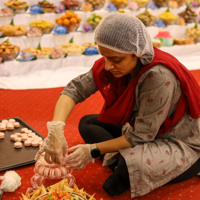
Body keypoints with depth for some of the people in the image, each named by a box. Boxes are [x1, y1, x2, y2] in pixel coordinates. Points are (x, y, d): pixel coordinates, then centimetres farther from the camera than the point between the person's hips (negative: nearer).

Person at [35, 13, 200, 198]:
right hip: (144, 130, 7)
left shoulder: (159, 77, -34)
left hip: (183, 146, -7)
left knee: (132, 165, -36)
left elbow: (141, 136, -27)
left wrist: (93, 151, -24)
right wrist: (55, 130, -29)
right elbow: (75, 88, -14)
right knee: (87, 124, 1)